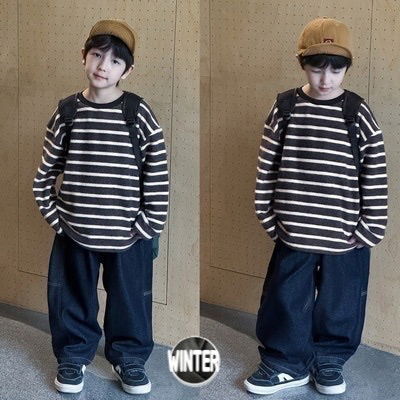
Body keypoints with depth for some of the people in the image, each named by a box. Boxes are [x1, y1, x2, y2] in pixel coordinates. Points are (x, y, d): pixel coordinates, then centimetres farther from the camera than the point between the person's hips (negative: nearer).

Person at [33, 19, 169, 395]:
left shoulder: (140, 115, -9)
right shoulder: (66, 113, -3)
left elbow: (158, 176, -5)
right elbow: (45, 174, 4)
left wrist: (148, 225, -7)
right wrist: (55, 218, -1)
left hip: (127, 236, -1)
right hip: (74, 235, 1)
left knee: (129, 301, 12)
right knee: (71, 300, 14)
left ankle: (128, 357, 33)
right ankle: (73, 355, 35)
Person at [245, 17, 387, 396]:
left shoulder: (359, 115, -7)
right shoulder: (284, 109, -3)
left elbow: (375, 178, -4)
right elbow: (266, 169, 2)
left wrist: (369, 230, -6)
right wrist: (270, 219, 1)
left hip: (346, 238, -1)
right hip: (293, 236, 1)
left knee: (339, 306, 13)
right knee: (285, 301, 11)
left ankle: (329, 360, 34)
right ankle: (287, 361, 30)